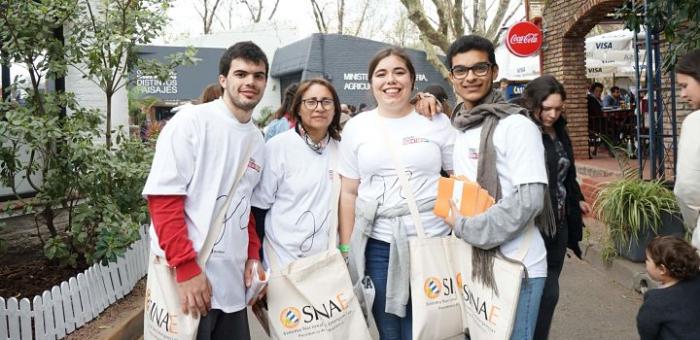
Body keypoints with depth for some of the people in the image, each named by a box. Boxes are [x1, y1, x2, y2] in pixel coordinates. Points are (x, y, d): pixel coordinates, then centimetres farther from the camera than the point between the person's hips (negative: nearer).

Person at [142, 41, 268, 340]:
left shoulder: (256, 139, 11)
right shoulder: (191, 121, -9)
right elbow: (163, 199, -14)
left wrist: (252, 255, 9)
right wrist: (186, 267, -18)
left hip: (232, 280, 7)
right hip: (185, 275, -6)